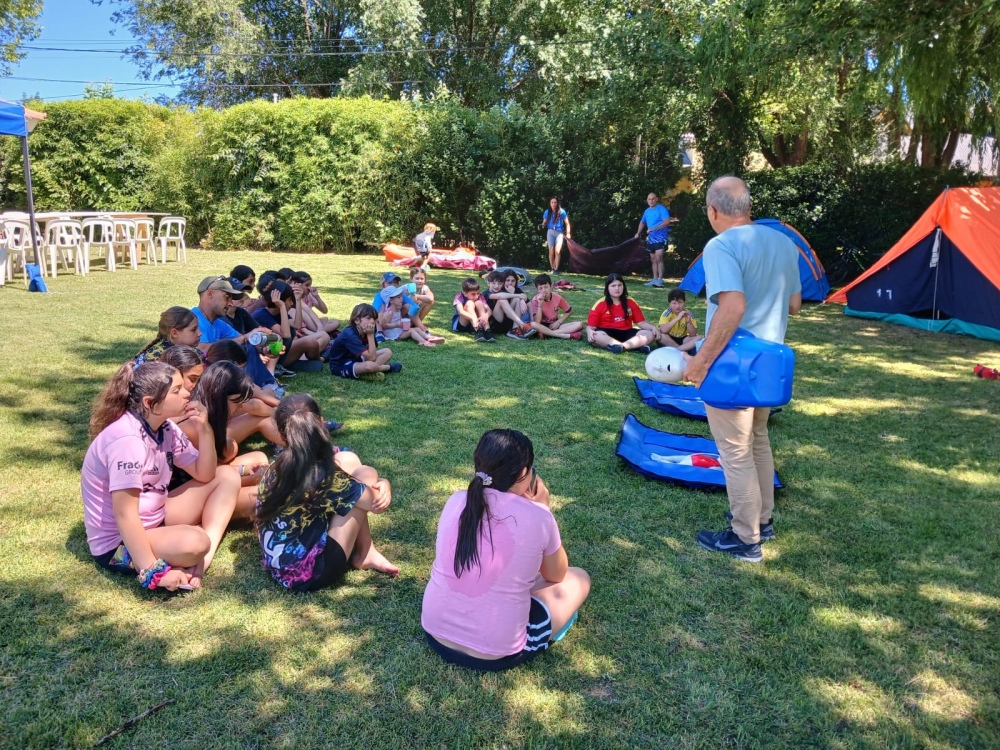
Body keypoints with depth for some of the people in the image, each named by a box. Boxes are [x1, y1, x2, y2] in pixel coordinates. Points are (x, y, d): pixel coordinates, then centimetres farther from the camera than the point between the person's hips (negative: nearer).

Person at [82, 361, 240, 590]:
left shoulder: (166, 427, 0)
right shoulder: (126, 439, -27)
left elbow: (204, 475, 6)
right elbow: (125, 514, -29)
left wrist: (205, 432, -10)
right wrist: (152, 571, -30)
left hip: (155, 519, 10)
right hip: (118, 542, -10)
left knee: (227, 477, 3)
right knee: (194, 542, -38)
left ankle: (203, 560, -10)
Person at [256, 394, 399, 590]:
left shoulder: (275, 469, -3)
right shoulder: (326, 477, -22)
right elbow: (378, 504, -13)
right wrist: (383, 484, 9)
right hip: (311, 573, -7)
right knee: (363, 473, -5)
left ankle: (360, 551, 13)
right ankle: (365, 555, 11)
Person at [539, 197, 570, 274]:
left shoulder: (562, 212, -4)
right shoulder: (547, 212, 2)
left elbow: (567, 223, 0)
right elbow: (544, 222, 7)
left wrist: (568, 233, -7)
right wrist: (542, 226, -16)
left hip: (559, 233, -2)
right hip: (550, 232, 2)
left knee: (557, 251, -15)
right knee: (551, 251, -3)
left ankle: (556, 269, -12)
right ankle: (552, 268, 9)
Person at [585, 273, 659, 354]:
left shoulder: (630, 302, 11)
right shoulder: (600, 304, 2)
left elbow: (641, 322, 11)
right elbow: (590, 326, 0)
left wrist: (652, 328, -9)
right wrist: (590, 332, -25)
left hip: (626, 333, 3)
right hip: (607, 334, -3)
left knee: (650, 335, -20)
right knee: (595, 336, -37)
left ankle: (620, 346, -42)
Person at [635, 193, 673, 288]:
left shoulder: (662, 209, -11)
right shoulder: (647, 211, 12)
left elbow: (667, 221, -24)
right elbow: (642, 222, 29)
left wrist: (653, 229, -28)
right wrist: (638, 233, 16)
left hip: (660, 238, -8)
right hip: (651, 239, 8)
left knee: (658, 258, -16)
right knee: (653, 259, 10)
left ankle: (660, 280, -17)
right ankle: (655, 279, 15)